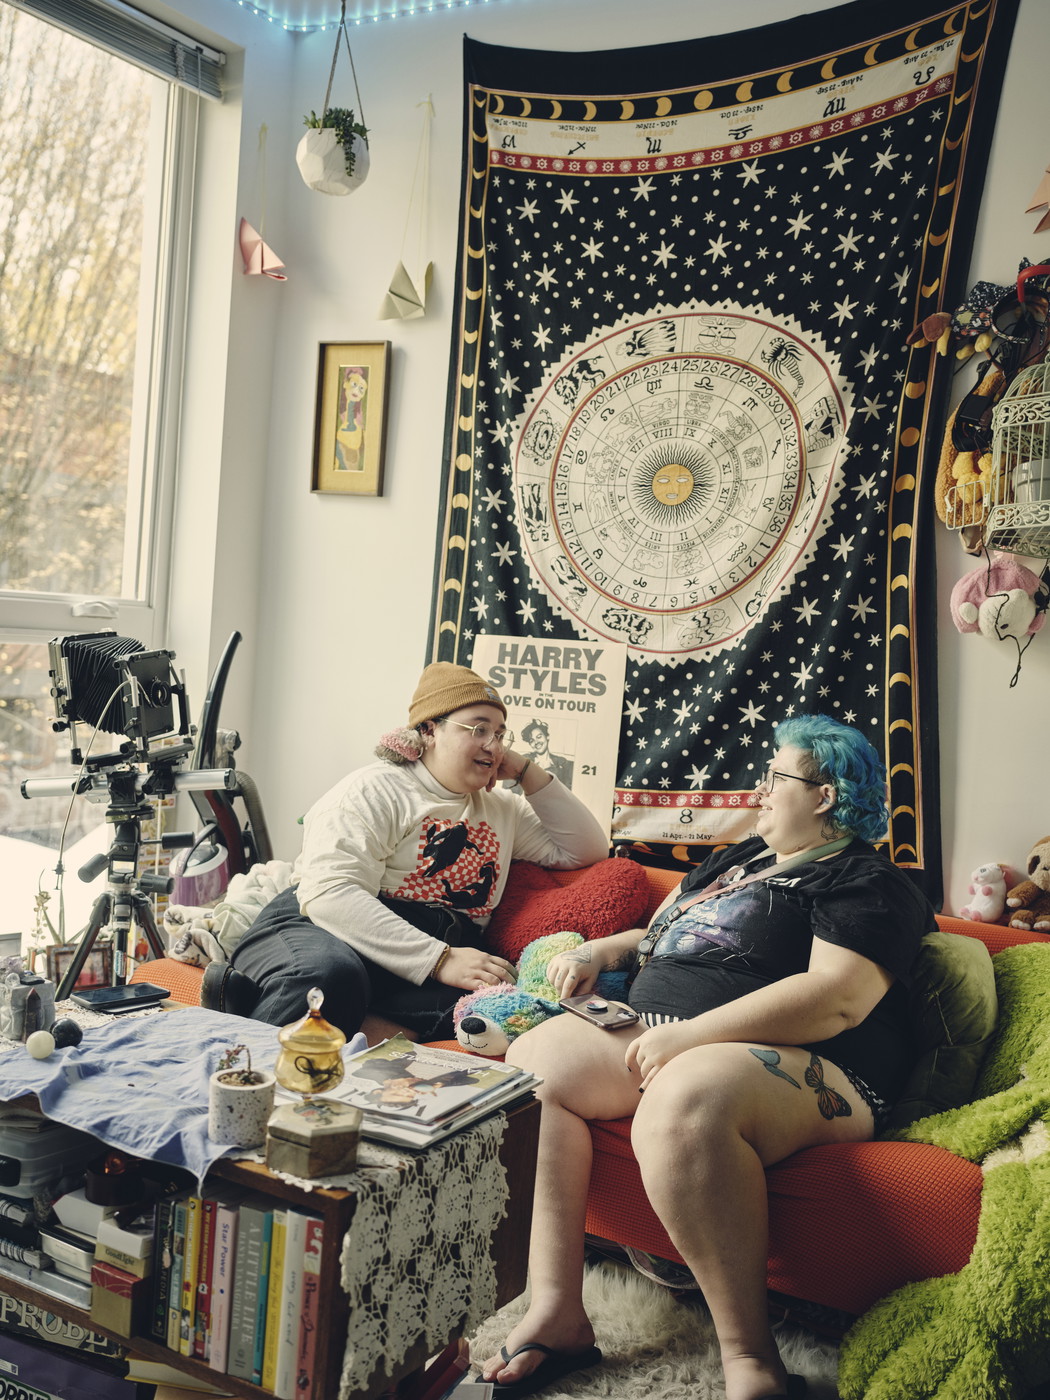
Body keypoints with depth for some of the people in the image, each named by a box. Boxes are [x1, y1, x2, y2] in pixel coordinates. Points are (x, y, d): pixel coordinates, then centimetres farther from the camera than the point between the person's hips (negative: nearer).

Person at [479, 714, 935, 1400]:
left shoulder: (866, 882, -2)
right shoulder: (741, 858, 25)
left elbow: (838, 998, -18)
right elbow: (661, 936, 37)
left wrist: (688, 1037, -22)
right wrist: (602, 951, 15)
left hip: (799, 1066, -8)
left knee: (683, 1102, -40)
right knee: (536, 1056, -12)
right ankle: (557, 1313, -15)